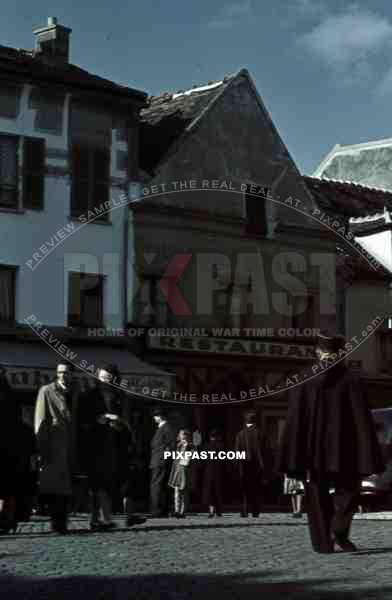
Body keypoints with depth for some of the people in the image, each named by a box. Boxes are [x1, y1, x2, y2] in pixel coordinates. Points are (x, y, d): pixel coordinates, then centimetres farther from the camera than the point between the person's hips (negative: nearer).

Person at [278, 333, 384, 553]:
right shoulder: (353, 379, -5)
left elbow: (294, 422, -3)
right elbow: (363, 419, -8)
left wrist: (294, 460, 0)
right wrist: (368, 459, -5)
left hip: (313, 451, 1)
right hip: (345, 450, -1)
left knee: (318, 496, 14)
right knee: (348, 490, 13)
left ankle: (324, 541, 10)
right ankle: (339, 530, -11)